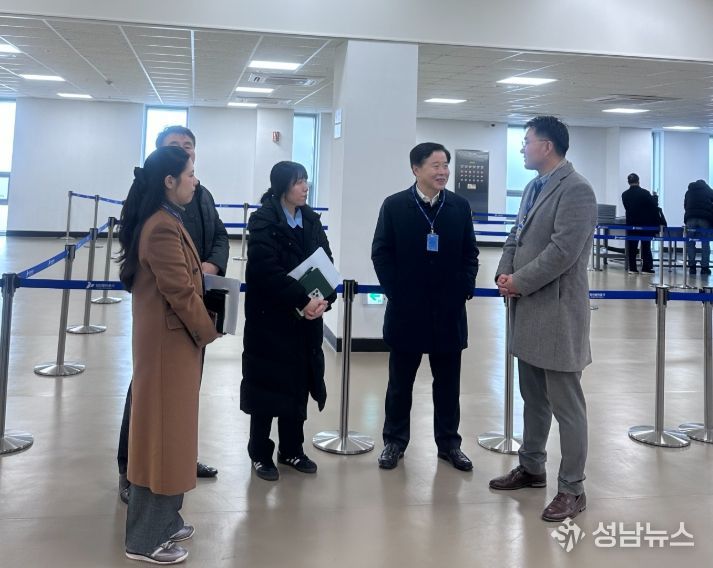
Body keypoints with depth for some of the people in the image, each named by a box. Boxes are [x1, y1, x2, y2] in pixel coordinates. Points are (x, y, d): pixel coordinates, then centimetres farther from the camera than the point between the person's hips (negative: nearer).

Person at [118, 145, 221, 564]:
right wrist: (208, 330, -9)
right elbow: (180, 292, -21)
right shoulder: (163, 228, -22)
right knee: (163, 432, 0)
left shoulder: (165, 220, 11)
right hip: (169, 341, -10)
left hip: (172, 337, 10)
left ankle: (163, 520, 31)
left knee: (169, 430, 18)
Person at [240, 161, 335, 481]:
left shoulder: (311, 219, 8)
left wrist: (325, 299, -14)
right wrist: (303, 300, -24)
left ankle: (291, 450, 26)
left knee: (298, 383, 11)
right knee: (267, 384, 4)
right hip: (270, 316, -5)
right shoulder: (263, 221, -10)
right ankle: (261, 454, 19)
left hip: (305, 318, 5)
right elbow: (267, 270, -20)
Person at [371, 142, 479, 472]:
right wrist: (394, 292, -8)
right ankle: (395, 441, 24)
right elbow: (381, 253, -2)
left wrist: (466, 289, -3)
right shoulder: (395, 205, -3)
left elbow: (470, 253, 8)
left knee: (448, 382, 11)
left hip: (449, 309, 2)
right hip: (406, 309, -2)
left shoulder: (460, 206, 4)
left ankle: (449, 443, 25)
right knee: (400, 381, 10)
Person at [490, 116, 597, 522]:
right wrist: (504, 273, 2)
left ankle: (572, 489, 10)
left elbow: (563, 250, -21)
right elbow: (517, 237, 19)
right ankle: (532, 468, 34)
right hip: (529, 309, 9)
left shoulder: (576, 189, -14)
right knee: (533, 398, 19)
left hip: (558, 310, -9)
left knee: (566, 405, 0)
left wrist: (519, 282, -15)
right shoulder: (535, 187, 15)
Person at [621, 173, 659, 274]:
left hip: (631, 223, 2)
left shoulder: (625, 195, -4)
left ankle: (632, 268, 5)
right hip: (645, 223, -2)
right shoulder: (645, 193, -13)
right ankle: (646, 267, 7)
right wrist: (654, 198, 12)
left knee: (631, 247, 7)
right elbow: (654, 205, -8)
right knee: (646, 246, 7)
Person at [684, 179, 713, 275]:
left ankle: (692, 267, 0)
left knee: (691, 243, 4)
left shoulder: (689, 192, 26)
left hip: (690, 218, 1)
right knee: (705, 244, 2)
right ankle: (704, 267, -2)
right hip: (705, 218, -1)